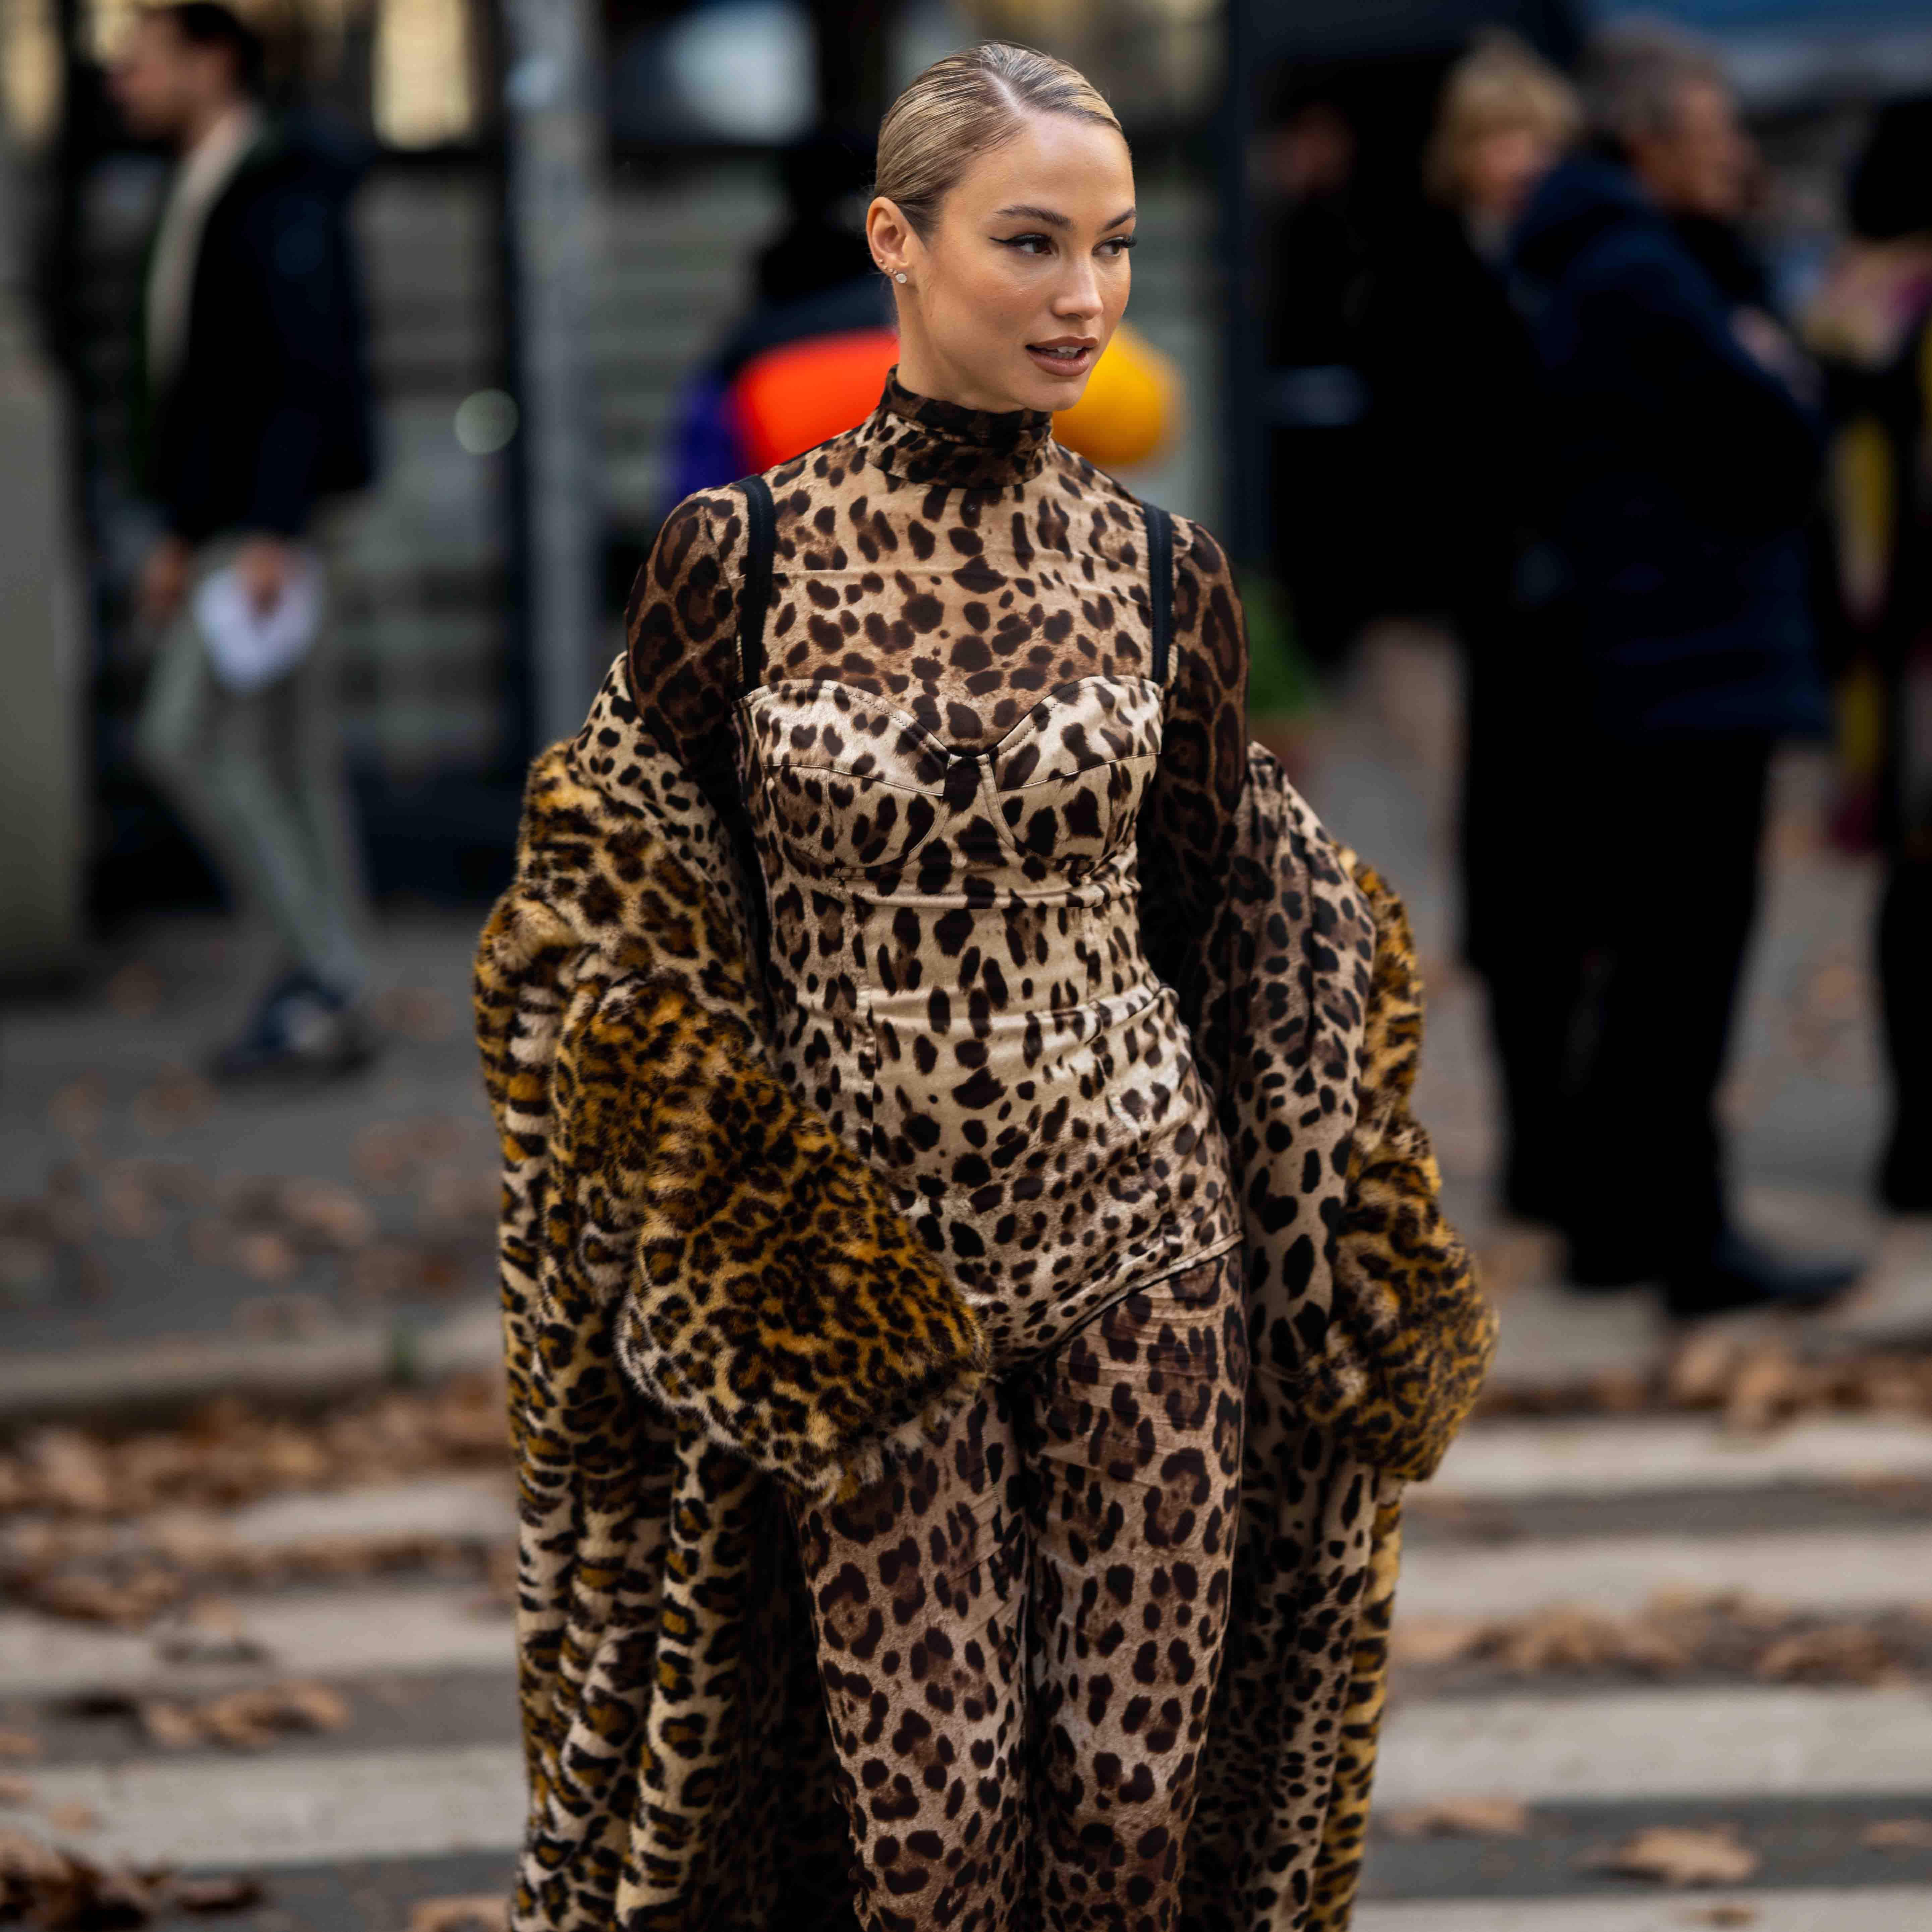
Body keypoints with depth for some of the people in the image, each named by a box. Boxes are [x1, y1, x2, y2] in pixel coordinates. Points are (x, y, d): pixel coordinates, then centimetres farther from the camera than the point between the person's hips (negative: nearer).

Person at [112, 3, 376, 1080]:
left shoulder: (278, 193, -14)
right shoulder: (211, 202, 18)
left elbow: (310, 367, -22)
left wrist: (273, 533, -28)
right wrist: (183, 537, 23)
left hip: (273, 521, -10)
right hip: (235, 523, 10)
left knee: (189, 742, -12)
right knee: (287, 760, 7)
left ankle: (324, 980, -8)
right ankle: (328, 1007, 7)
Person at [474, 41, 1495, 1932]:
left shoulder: (1163, 571, 1)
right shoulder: (740, 553, -5)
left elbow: (1234, 921, 11)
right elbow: (617, 916, 0)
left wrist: (1367, 1274, 9)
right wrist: (751, 1245, -8)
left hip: (1141, 1230, 2)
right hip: (849, 1269, -2)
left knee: (1142, 1780, 4)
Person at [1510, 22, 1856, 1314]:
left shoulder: (1575, 273, 17)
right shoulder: (1643, 276, -16)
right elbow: (1781, 454, -17)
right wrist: (1779, 371, 2)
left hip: (1619, 672, 11)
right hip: (1695, 663, -11)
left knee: (1634, 953, 15)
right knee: (1690, 955, -8)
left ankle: (1613, 1218, 21)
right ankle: (1692, 1240, -7)